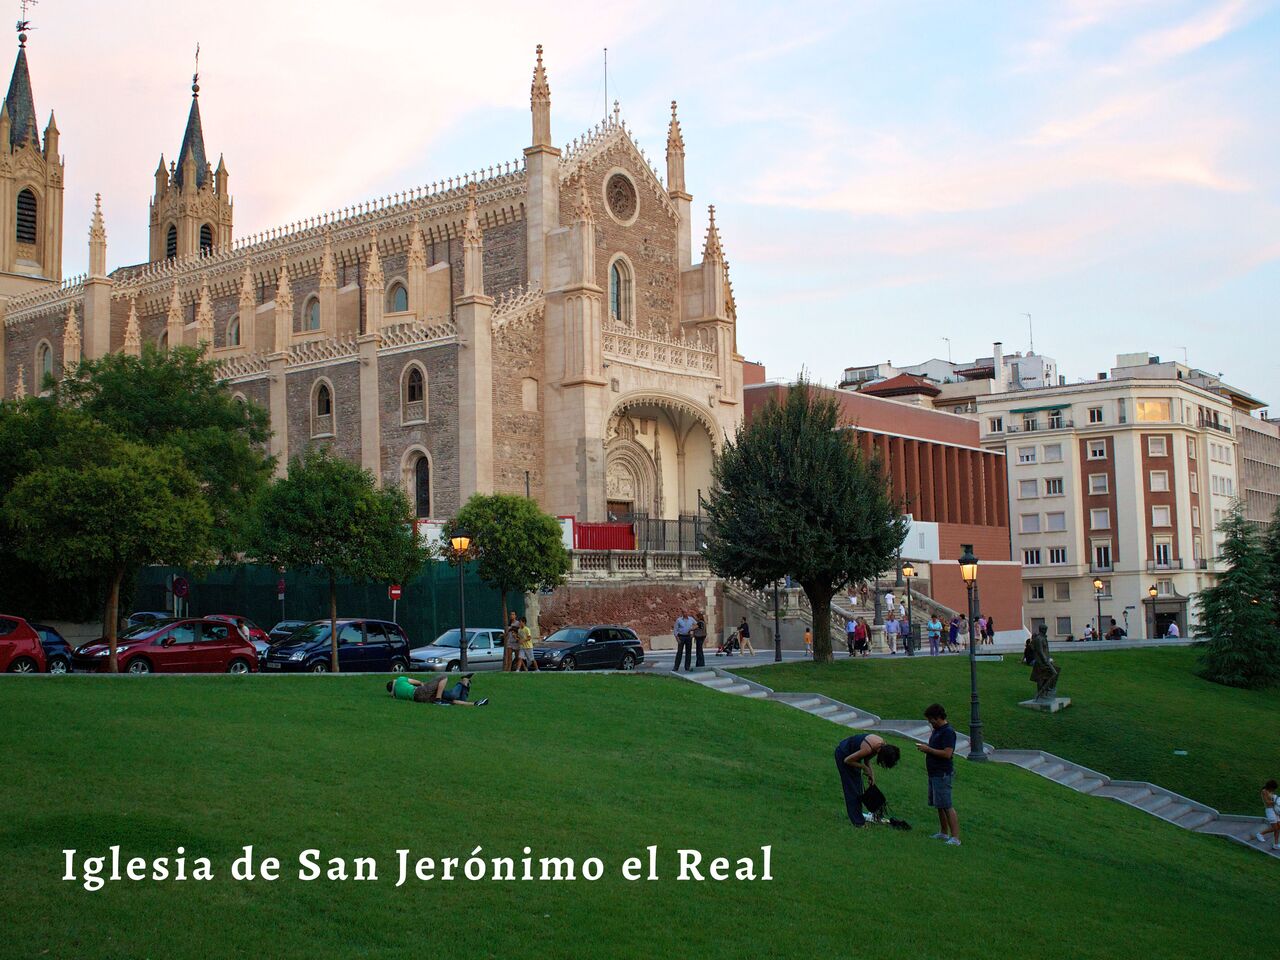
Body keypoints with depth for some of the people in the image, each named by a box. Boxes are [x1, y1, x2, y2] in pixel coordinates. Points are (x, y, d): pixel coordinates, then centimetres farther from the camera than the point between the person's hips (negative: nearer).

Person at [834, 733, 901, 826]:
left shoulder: (883, 745, -14)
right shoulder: (869, 748, -36)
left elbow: (866, 757, 4)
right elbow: (847, 760, -24)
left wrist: (870, 773, -6)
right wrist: (865, 768, -14)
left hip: (852, 752, 8)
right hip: (843, 755, -8)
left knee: (858, 785, 14)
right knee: (852, 788, -2)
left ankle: (858, 815, 25)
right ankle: (858, 821, 5)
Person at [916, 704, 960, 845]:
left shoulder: (948, 732, -16)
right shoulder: (937, 730, 15)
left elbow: (947, 753, -23)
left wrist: (928, 749, -17)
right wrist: (925, 748, 6)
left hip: (942, 774, -10)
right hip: (934, 773, 10)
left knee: (946, 806, -11)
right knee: (939, 805, 16)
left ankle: (955, 837, -10)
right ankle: (943, 833, 26)